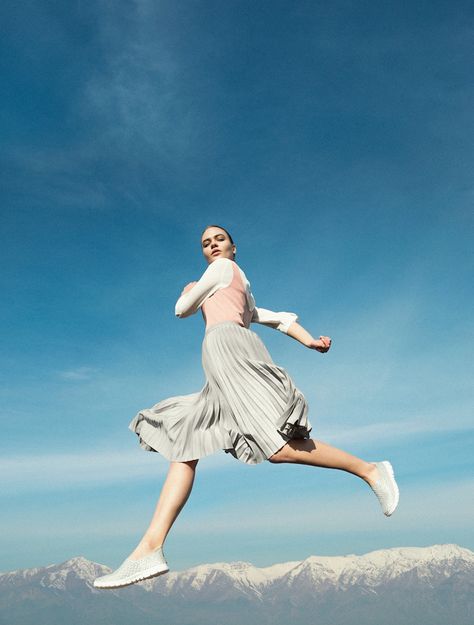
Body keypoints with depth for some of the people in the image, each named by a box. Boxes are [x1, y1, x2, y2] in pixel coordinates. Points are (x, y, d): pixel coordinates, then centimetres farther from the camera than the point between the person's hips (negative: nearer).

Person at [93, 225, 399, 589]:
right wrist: (310, 341, 14)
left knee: (280, 448, -20)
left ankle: (370, 470, -7)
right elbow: (278, 318, 26)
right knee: (183, 446, -2)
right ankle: (150, 549, -10)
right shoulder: (241, 295, 37)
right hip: (224, 373, 10)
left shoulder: (223, 268, 13)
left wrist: (188, 292, 36)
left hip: (229, 347, -10)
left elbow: (183, 310, 14)